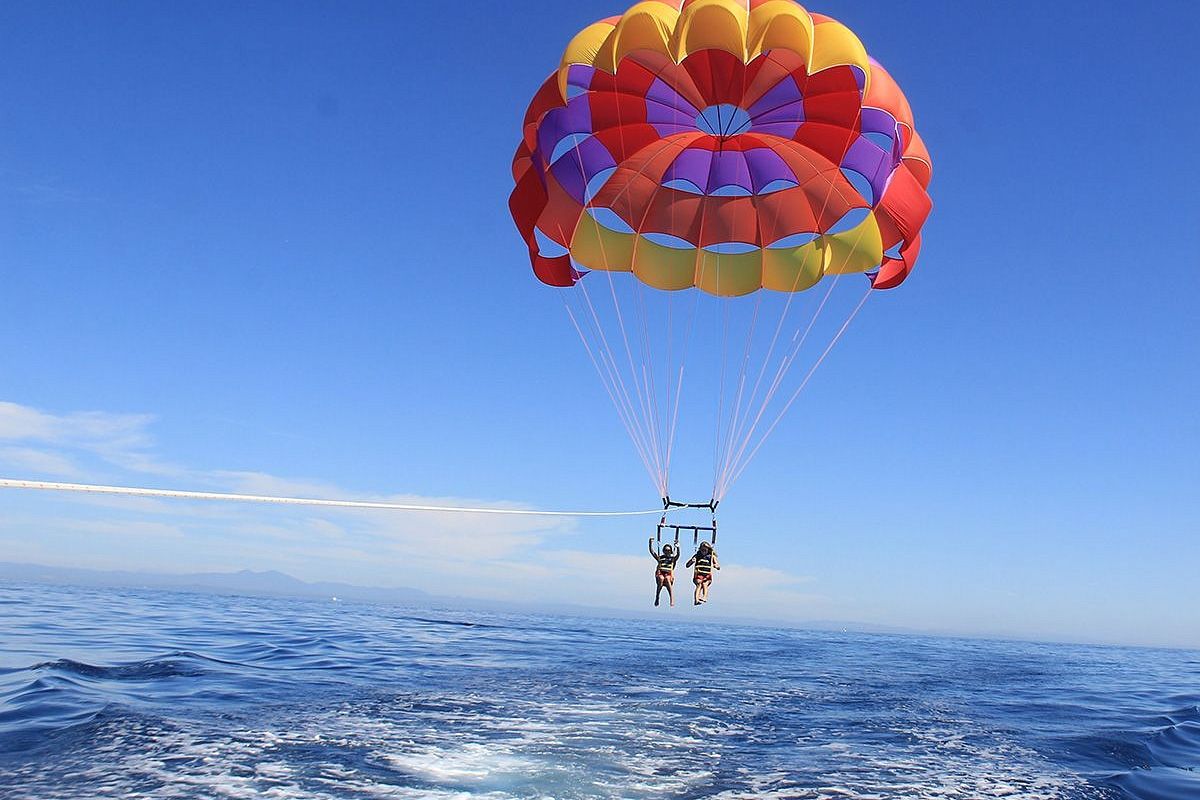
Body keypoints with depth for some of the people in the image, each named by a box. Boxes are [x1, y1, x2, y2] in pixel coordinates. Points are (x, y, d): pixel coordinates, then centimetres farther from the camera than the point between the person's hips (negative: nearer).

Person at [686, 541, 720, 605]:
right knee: (699, 585, -30)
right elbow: (687, 565, 8)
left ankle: (705, 597, -52)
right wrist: (691, 561, -14)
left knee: (705, 584, -31)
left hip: (707, 576, 1)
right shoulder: (697, 556, 9)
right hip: (698, 575, -1)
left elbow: (718, 567, 2)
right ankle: (696, 600, -49)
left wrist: (716, 566, -23)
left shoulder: (711, 556, 8)